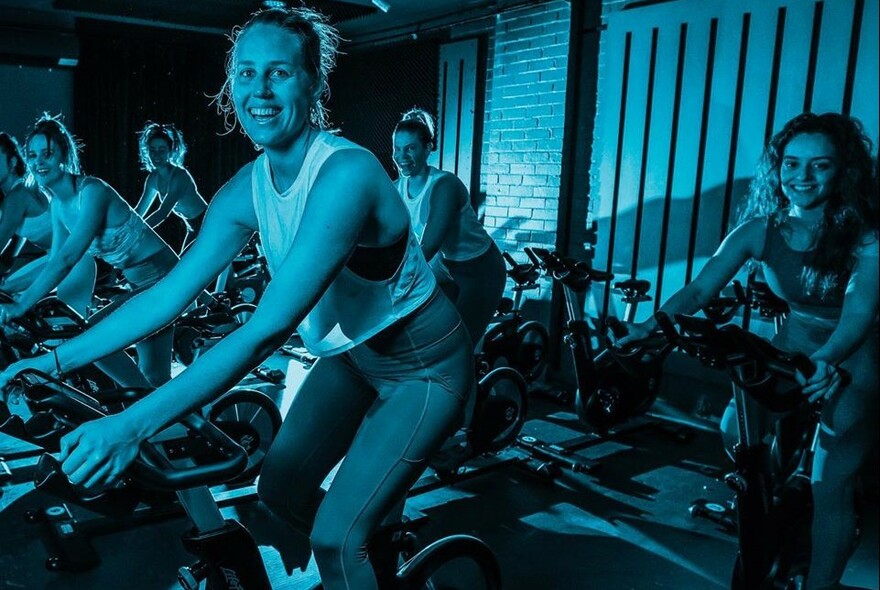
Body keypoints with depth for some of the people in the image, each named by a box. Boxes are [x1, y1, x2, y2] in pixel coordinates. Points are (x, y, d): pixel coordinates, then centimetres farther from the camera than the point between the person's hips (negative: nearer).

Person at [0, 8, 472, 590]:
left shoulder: (345, 173, -31)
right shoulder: (247, 190, -8)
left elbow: (266, 331, -37)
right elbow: (170, 292, -3)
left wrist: (134, 424, -39)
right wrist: (57, 358, -7)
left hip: (424, 365, -7)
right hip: (351, 355, 7)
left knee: (335, 535, -8)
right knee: (281, 487, 12)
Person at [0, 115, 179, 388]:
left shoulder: (91, 191, -21)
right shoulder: (58, 204, 5)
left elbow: (67, 258, -29)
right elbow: (54, 261, 7)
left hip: (162, 279, -9)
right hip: (142, 283, 9)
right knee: (155, 377, 13)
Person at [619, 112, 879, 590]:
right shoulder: (761, 230, -12)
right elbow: (700, 289, -17)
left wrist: (827, 361, -53)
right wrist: (650, 326, -32)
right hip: (791, 349, 4)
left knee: (829, 489, -3)